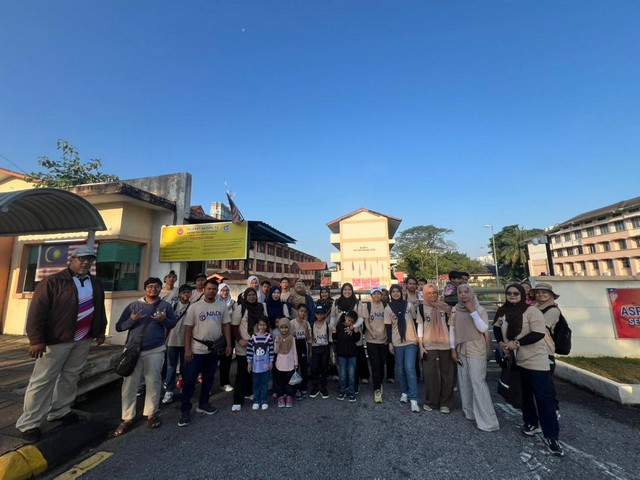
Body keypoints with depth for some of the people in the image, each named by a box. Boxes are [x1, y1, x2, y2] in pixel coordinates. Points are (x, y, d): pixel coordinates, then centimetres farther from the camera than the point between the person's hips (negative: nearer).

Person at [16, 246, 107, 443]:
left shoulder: (96, 284, 7)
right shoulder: (52, 282, -11)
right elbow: (37, 311, -14)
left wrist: (100, 331, 15)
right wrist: (36, 339, -18)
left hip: (83, 340, 6)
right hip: (56, 340, -5)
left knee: (70, 377, 16)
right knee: (43, 380, 2)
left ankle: (60, 411, 31)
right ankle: (29, 424, 14)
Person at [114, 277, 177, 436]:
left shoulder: (166, 305, 3)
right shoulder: (133, 305, 4)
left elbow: (173, 324, 6)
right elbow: (119, 327, 4)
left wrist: (164, 319, -14)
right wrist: (131, 320, -16)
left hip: (155, 351, -1)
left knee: (153, 383, 8)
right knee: (129, 385, 6)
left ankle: (151, 414, 25)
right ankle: (127, 418, 21)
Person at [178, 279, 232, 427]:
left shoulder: (222, 306, -1)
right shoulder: (195, 306, -6)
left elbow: (226, 325, 2)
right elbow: (188, 328, -6)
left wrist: (229, 344, -4)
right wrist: (187, 349, -11)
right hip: (197, 348, -3)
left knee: (208, 378, 16)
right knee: (189, 379, 2)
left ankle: (203, 404, 33)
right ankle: (185, 410, 18)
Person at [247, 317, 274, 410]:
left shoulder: (269, 337, -8)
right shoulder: (253, 337, -6)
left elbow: (271, 350, -3)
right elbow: (249, 350, -1)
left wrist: (271, 362, -3)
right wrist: (249, 363, -1)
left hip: (265, 365, -1)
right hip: (255, 365, 1)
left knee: (265, 384, 10)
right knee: (256, 384, 13)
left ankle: (264, 401, 23)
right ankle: (256, 401, 26)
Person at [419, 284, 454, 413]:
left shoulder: (445, 306, 2)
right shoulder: (422, 308, 0)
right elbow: (419, 328, 1)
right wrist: (421, 346, -5)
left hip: (446, 344, 1)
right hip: (429, 345, -1)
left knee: (447, 374, 7)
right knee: (430, 374, 3)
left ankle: (446, 403, 22)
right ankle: (431, 402, 20)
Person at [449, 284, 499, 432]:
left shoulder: (480, 309, -6)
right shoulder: (455, 310, 4)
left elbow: (483, 328, -16)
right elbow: (452, 330, 7)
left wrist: (473, 311, -20)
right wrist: (453, 349, 4)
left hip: (476, 350, -4)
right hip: (461, 350, 4)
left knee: (478, 381, -7)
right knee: (464, 382, 10)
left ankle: (487, 420, 3)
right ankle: (469, 412, 25)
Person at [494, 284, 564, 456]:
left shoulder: (531, 311, -15)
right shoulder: (503, 311, 1)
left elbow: (539, 333, -23)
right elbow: (496, 327, 16)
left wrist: (517, 343, -25)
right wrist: (501, 342, -1)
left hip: (535, 360, -6)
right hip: (516, 361, 6)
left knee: (543, 397, -3)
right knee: (524, 394, 19)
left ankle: (551, 437, 9)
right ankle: (531, 423, 37)